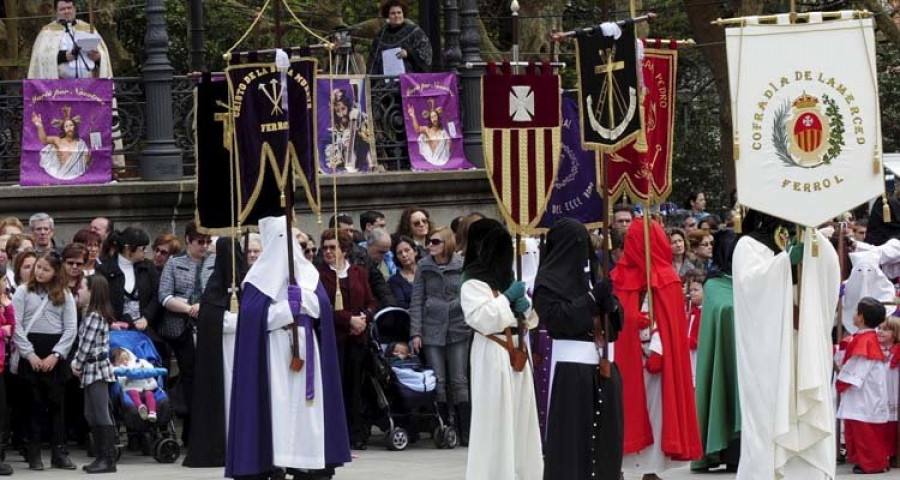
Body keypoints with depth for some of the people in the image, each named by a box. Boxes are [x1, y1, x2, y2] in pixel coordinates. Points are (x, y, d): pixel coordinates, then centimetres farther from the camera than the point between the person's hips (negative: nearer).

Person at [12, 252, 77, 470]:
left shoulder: (65, 295, 8)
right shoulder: (23, 293, 4)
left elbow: (71, 328, 2)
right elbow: (16, 326, -2)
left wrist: (56, 354, -8)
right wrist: (29, 354, -10)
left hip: (56, 353, 1)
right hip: (30, 351, -1)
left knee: (57, 402, 1)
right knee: (35, 402, 0)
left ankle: (59, 452, 5)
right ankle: (34, 454, 3)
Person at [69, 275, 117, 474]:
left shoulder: (93, 316, -15)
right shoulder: (100, 314, 14)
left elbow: (87, 344, -17)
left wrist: (78, 363, -5)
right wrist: (77, 362, 7)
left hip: (96, 368, -10)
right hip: (93, 369, 10)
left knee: (102, 415, -7)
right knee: (91, 415, 14)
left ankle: (109, 460, -6)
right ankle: (100, 456, 18)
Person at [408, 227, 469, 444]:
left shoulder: (462, 266, 1)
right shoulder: (424, 267, 4)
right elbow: (417, 301, 4)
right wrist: (415, 332, -1)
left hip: (458, 329, -1)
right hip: (432, 330, 1)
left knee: (459, 381, -1)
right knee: (438, 381, 0)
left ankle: (465, 432, 1)